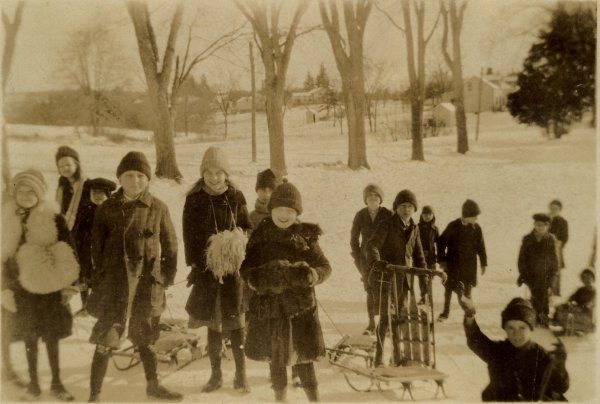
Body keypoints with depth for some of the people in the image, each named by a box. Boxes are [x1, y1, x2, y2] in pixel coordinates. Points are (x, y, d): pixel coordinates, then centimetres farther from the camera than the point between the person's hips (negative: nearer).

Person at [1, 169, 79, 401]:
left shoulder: (53, 218, -6)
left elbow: (68, 253, -3)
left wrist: (68, 285, -5)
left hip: (49, 286, -2)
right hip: (22, 288, 2)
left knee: (52, 336, 6)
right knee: (29, 337, 10)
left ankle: (56, 383, 19)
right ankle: (33, 384, 23)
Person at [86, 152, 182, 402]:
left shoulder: (158, 208, -1)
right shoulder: (107, 209, -2)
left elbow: (170, 244, 5)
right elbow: (96, 247, 2)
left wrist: (167, 276, 1)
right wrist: (99, 276, -2)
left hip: (147, 283, 2)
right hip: (114, 282, -1)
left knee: (145, 337, 17)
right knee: (106, 340, -2)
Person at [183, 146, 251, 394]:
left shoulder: (236, 197, 1)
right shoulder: (194, 199, 0)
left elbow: (246, 228, 6)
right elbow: (189, 235, 1)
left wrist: (240, 242, -13)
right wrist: (192, 265, -4)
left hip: (233, 267, 0)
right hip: (206, 268, 1)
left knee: (236, 321, 1)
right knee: (213, 322, 9)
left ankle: (241, 374, 12)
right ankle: (216, 374, 21)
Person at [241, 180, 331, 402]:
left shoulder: (305, 235, 1)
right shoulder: (259, 236, 2)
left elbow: (325, 267, 3)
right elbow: (246, 269, 5)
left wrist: (311, 274, -18)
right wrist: (259, 279, -16)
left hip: (300, 305, -1)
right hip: (270, 306, 1)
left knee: (304, 356, 0)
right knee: (275, 357, 10)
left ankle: (314, 398, 17)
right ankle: (280, 397, 30)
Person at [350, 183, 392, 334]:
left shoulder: (387, 215, -3)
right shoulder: (360, 216, 2)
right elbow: (354, 239, 6)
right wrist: (358, 260, 1)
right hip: (367, 258, 2)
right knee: (370, 291, 2)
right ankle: (371, 323, 8)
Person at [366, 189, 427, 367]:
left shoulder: (414, 228, 10)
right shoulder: (387, 224, -10)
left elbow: (418, 254, 16)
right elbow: (372, 245, -25)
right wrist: (375, 261, -45)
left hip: (403, 278, 6)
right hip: (385, 276, -6)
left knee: (400, 316, 12)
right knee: (386, 317, -10)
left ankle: (398, 356, 24)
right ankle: (378, 357, -2)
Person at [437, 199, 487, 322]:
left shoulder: (476, 228, 0)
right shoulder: (453, 226, -9)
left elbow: (481, 247, 8)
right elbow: (441, 242, -4)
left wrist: (483, 263, 8)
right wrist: (441, 260, -6)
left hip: (469, 265, 2)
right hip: (453, 264, -1)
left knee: (467, 290, 5)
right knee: (449, 288, 5)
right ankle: (445, 313, 18)